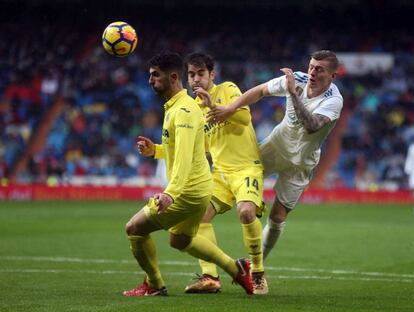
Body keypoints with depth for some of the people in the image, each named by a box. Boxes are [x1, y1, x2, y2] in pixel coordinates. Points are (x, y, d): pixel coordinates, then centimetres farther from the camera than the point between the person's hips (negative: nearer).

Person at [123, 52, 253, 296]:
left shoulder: (183, 111, -21)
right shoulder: (174, 107, 12)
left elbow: (184, 157, -32)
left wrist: (170, 193, -42)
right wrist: (154, 150, 7)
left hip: (188, 191, -11)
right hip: (199, 188, 11)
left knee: (135, 228, -4)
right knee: (180, 240, 28)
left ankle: (154, 285, 10)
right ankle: (237, 269, 29)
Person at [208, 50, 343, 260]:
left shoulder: (333, 100, -28)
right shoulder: (297, 80, -16)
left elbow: (312, 126, -46)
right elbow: (260, 91, -2)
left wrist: (294, 93, -49)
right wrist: (229, 109, -9)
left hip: (300, 162, -4)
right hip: (278, 143, 4)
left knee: (278, 217, -1)